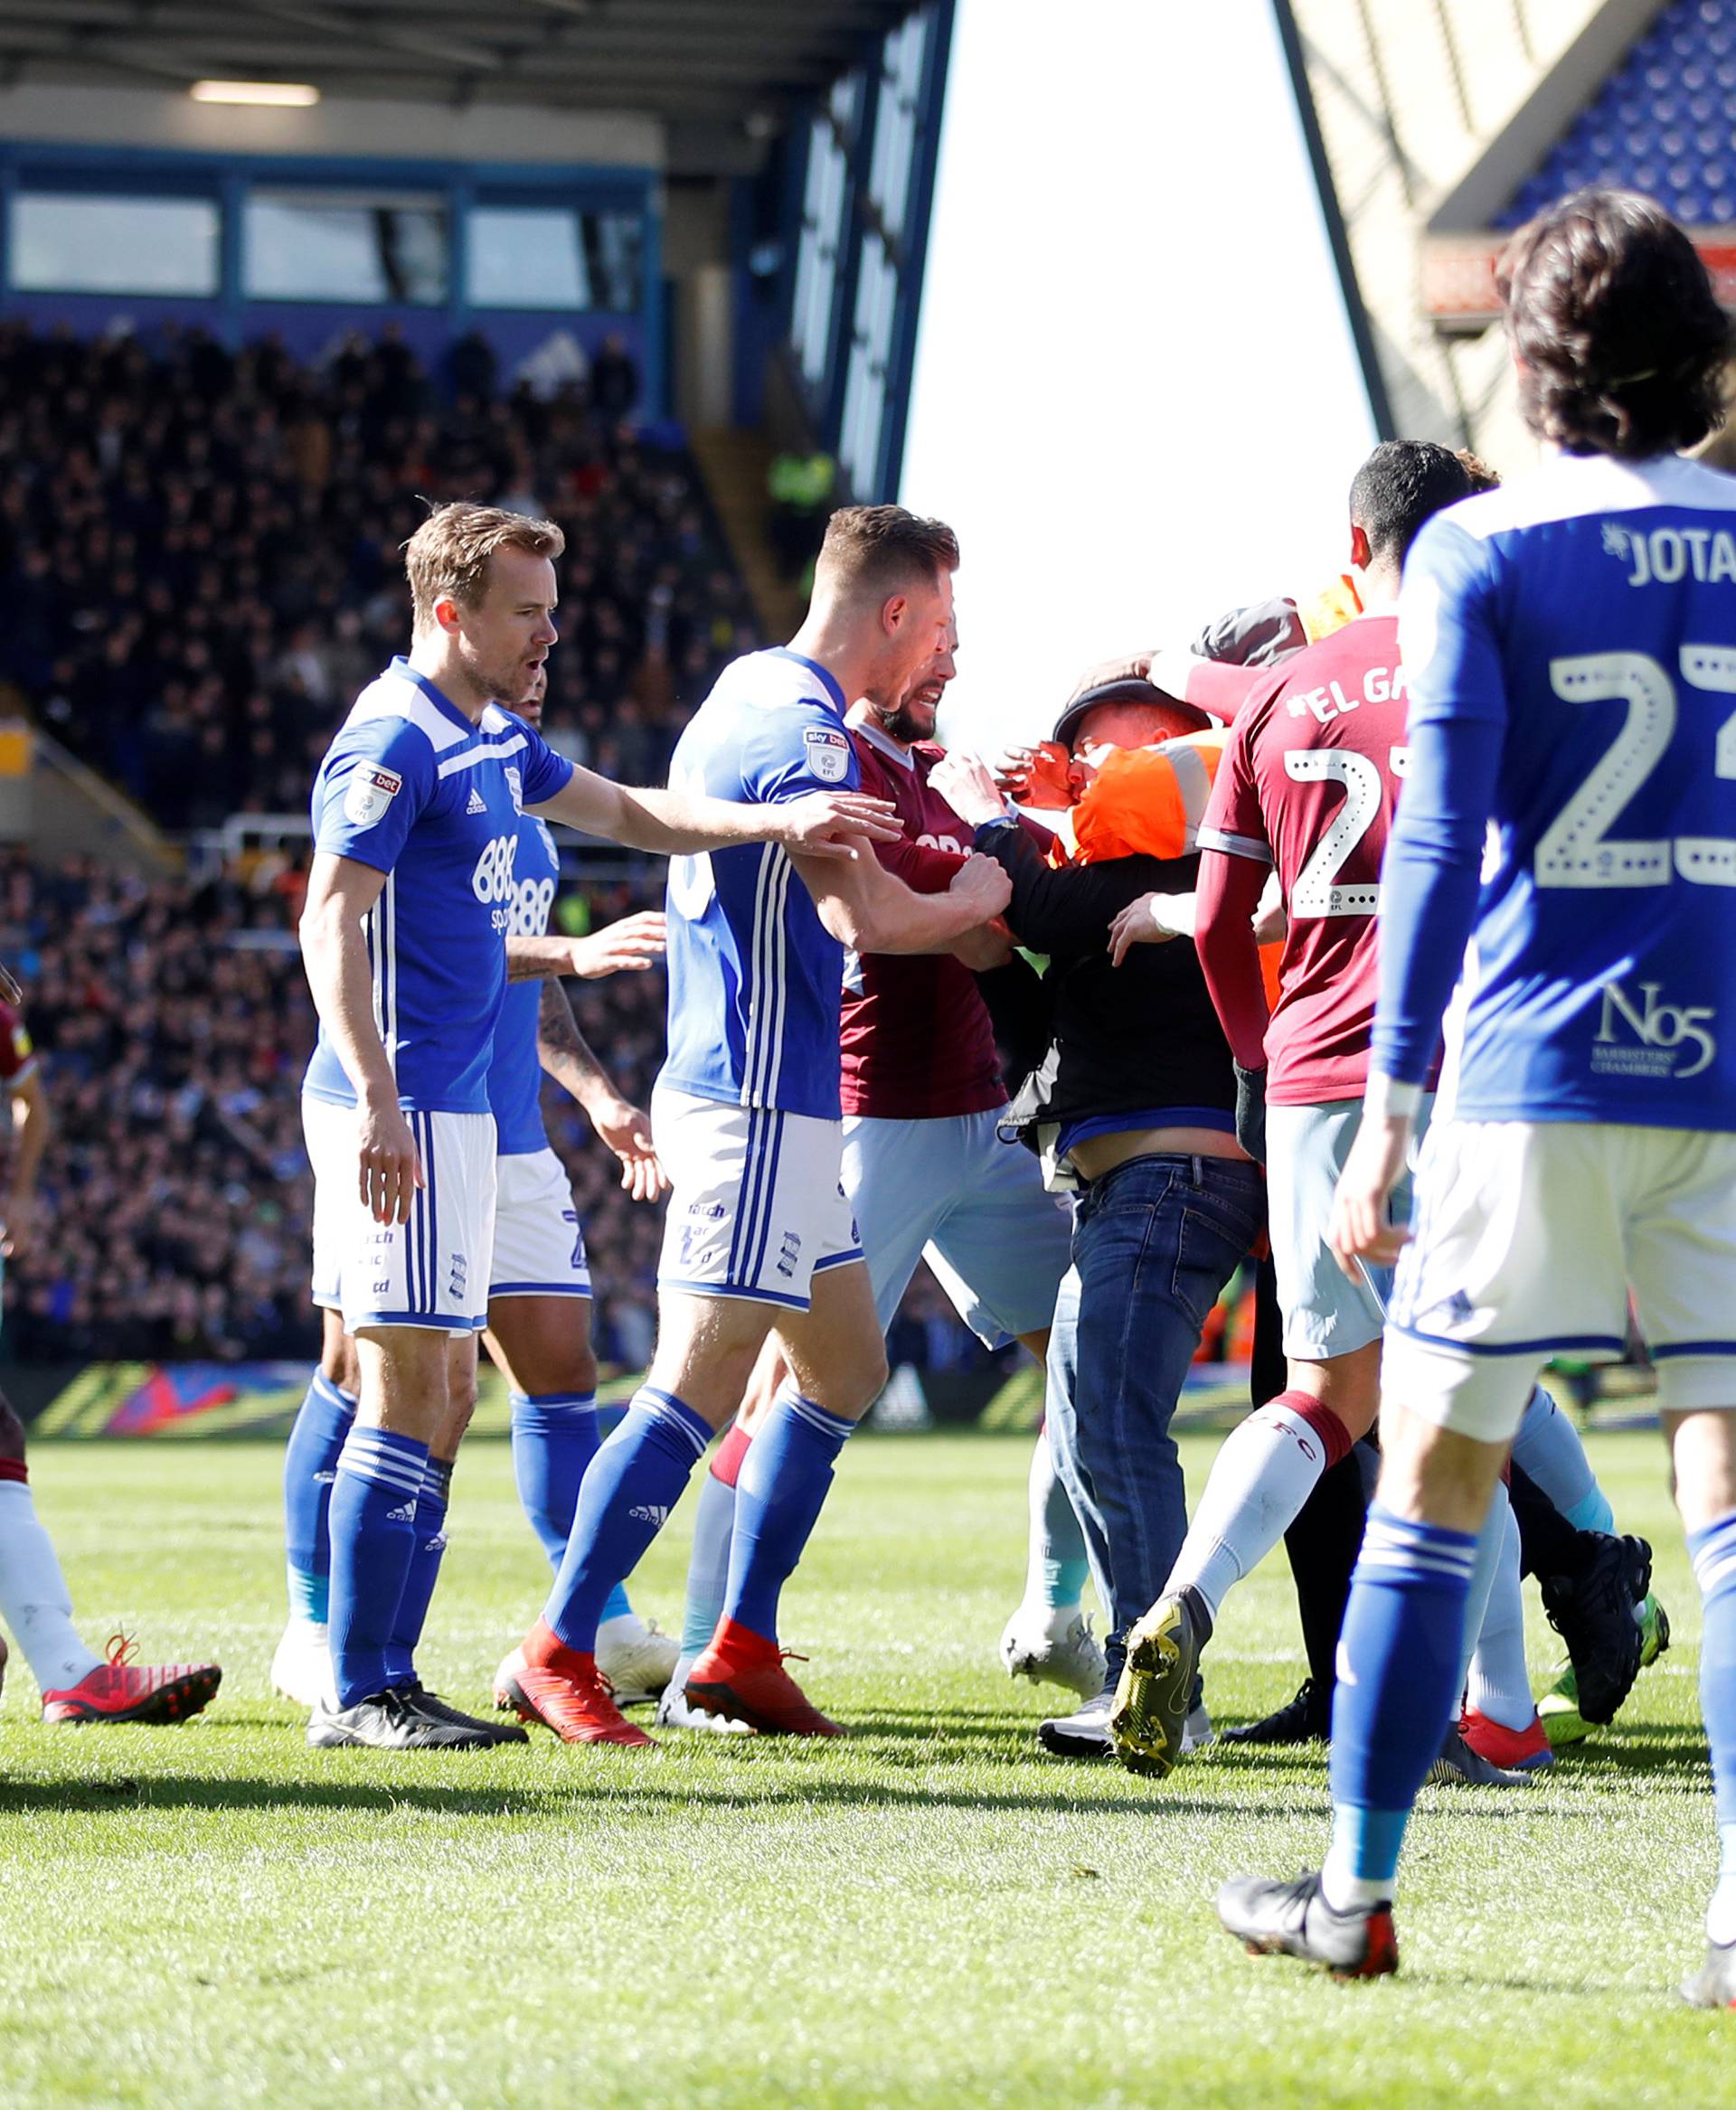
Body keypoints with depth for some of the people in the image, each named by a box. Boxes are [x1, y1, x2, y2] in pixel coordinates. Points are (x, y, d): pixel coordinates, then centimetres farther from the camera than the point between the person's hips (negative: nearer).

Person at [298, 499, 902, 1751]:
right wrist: (378, 1104, -24)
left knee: (426, 1400, 10)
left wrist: (779, 822, 12)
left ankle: (367, 1673, 14)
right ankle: (360, 1692, -7)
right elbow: (332, 920, -17)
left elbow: (631, 815, 27)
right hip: (406, 1108, -10)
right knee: (410, 1395, -10)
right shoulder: (394, 740, -12)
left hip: (457, 1107, 10)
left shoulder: (496, 740, 17)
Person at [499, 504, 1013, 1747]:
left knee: (845, 1371, 15)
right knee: (701, 1385, -11)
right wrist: (981, 895, -8)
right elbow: (875, 920, -27)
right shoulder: (801, 736, -17)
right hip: (761, 1113, -11)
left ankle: (743, 1650, 17)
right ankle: (559, 1656, -9)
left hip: (782, 1107, 11)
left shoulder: (751, 692, 14)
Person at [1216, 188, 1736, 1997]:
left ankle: (1357, 1892, 14)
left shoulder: (1480, 552, -3)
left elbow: (1439, 839, -8)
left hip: (1537, 1078, -3)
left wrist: (1389, 1106, -6)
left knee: (1433, 1474, 7)